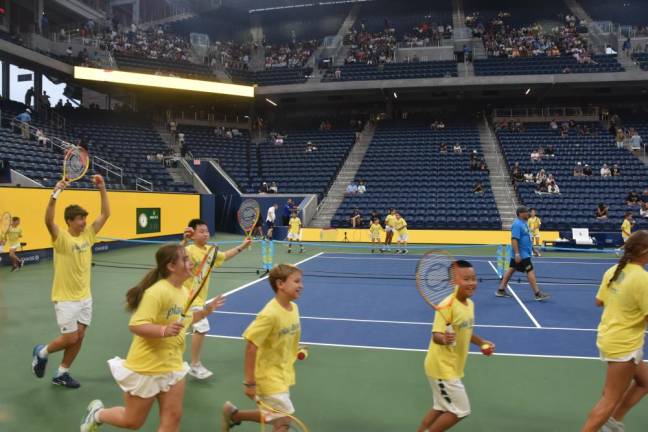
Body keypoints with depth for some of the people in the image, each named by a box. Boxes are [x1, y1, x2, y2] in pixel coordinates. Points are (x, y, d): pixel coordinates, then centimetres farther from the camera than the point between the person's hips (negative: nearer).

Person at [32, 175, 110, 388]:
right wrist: (55, 193, -44)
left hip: (85, 296, 6)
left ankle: (61, 374, 26)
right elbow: (48, 221, -34)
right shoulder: (61, 238, -14)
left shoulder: (87, 235, 1)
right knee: (70, 338, -2)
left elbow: (105, 214, 1)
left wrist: (102, 188, -7)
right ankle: (41, 352, 27)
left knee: (78, 338, 9)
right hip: (65, 298, -6)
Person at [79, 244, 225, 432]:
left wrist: (206, 310, 9)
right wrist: (164, 330, -41)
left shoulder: (183, 292, 2)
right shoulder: (157, 291, -24)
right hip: (146, 368, -7)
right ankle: (97, 413, 41)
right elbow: (135, 326, -28)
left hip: (172, 366, 7)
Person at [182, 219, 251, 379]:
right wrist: (184, 241, -55)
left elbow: (224, 256, 24)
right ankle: (195, 365, -2)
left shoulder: (209, 251, 6)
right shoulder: (190, 250, -20)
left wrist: (242, 246, 20)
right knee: (202, 327, -17)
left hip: (199, 297, 9)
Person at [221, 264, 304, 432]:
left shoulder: (294, 308, -3)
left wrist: (296, 352, 4)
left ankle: (233, 414, 35)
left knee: (277, 418, 18)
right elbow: (251, 347, -24)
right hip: (270, 377, -8)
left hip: (284, 374, 8)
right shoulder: (269, 315, -27)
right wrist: (249, 383, -21)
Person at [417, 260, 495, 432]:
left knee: (441, 408, 22)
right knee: (460, 411, 0)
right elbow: (436, 335, -31)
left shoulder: (469, 304, 2)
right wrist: (444, 339, -51)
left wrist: (481, 342, 8)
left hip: (451, 367, 9)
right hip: (442, 367, -9)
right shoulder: (448, 305, -25)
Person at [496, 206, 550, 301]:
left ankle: (501, 290, 18)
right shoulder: (517, 224, -19)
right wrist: (517, 253, -29)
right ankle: (537, 294, -1)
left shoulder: (523, 223, 13)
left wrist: (532, 248, 26)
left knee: (511, 269, 12)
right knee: (530, 271, -7)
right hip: (521, 255, -10)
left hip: (524, 253, 10)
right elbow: (514, 239, -25)